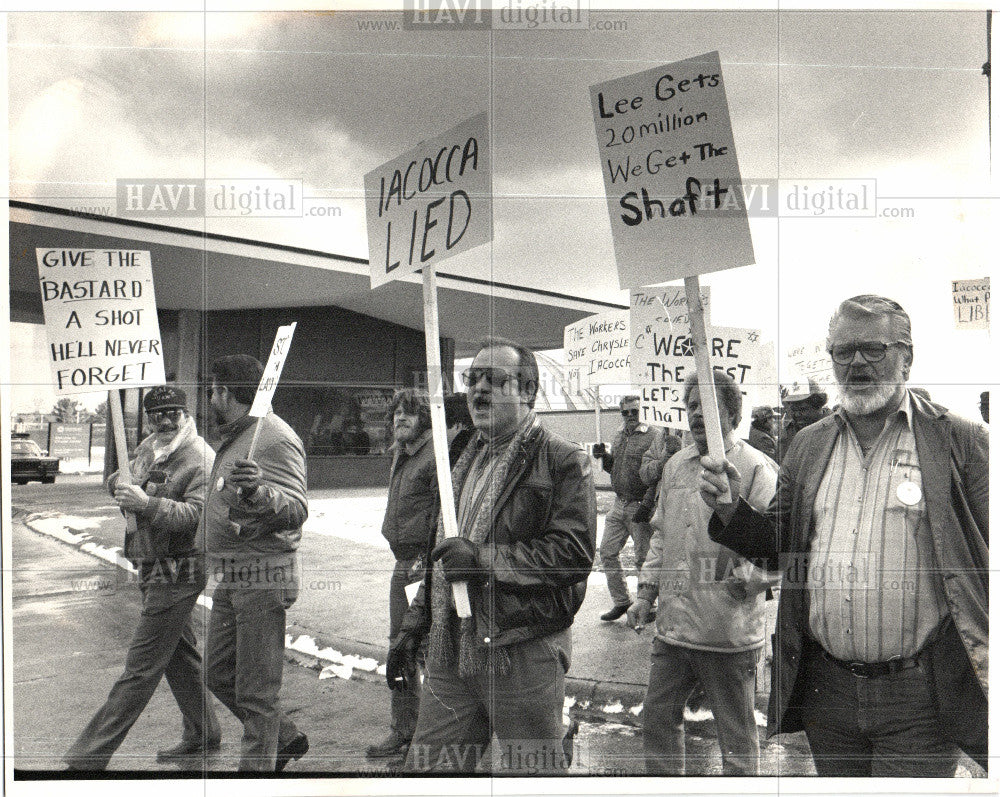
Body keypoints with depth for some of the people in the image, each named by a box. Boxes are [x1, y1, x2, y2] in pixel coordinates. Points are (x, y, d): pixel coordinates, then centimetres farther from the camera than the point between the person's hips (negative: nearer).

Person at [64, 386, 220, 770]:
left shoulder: (201, 458, -14)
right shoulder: (148, 448, 13)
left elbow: (198, 513, -24)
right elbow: (118, 479, 20)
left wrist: (147, 503, -31)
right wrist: (119, 483, -3)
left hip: (177, 572, -9)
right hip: (152, 567, 9)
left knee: (142, 664, -5)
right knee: (179, 653, 18)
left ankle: (89, 756, -1)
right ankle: (203, 734, 32)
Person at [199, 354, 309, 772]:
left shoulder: (275, 438, -15)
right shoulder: (233, 437, 17)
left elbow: (295, 511, -26)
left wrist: (259, 493, -44)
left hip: (263, 575, -10)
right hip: (229, 578, 10)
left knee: (256, 690, -3)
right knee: (219, 674, 16)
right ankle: (285, 738, 31)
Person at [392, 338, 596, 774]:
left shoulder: (564, 460, -7)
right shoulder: (465, 460, 17)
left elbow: (575, 553, -17)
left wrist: (483, 558, -19)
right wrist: (412, 628, 20)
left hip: (525, 656, -6)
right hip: (451, 654, 7)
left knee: (530, 772, 6)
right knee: (426, 768, 12)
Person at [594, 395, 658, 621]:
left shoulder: (652, 436, -12)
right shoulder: (620, 435, 13)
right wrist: (604, 457, 2)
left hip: (640, 505, -8)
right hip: (619, 504, 8)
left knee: (644, 558, 1)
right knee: (607, 551, 10)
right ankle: (621, 601, 23)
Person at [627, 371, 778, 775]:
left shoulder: (757, 468, -9)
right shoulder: (675, 466, 12)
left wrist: (749, 577, -31)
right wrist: (645, 594, 17)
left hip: (729, 631, -6)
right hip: (673, 624, 6)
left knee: (737, 734, 9)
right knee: (657, 717, 17)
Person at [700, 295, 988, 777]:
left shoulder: (961, 442, -4)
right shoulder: (808, 446, 9)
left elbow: (989, 562, -7)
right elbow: (779, 546, 13)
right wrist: (731, 510, -5)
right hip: (826, 688, 5)